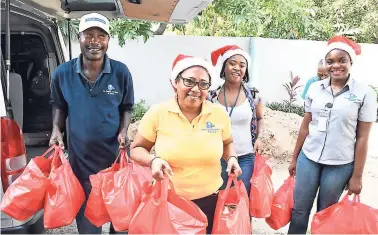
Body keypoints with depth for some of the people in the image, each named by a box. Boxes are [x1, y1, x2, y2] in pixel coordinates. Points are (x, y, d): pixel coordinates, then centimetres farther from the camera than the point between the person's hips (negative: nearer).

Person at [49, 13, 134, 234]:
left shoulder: (121, 72, -9)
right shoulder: (63, 73, -6)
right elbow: (59, 106, 10)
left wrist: (123, 131, -13)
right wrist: (56, 130, -6)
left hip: (115, 154, -1)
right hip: (79, 156, 1)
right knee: (85, 212, 19)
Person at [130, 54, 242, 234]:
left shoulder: (219, 113, -5)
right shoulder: (157, 113, -11)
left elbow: (227, 143, 13)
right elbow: (136, 149, 0)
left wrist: (231, 158, -6)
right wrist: (153, 160, -20)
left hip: (209, 200, 2)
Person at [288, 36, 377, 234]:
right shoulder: (315, 88, 1)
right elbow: (305, 126, 8)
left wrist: (357, 176, -5)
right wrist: (294, 158, 11)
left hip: (340, 164, -2)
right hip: (308, 158, 3)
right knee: (299, 210, 11)